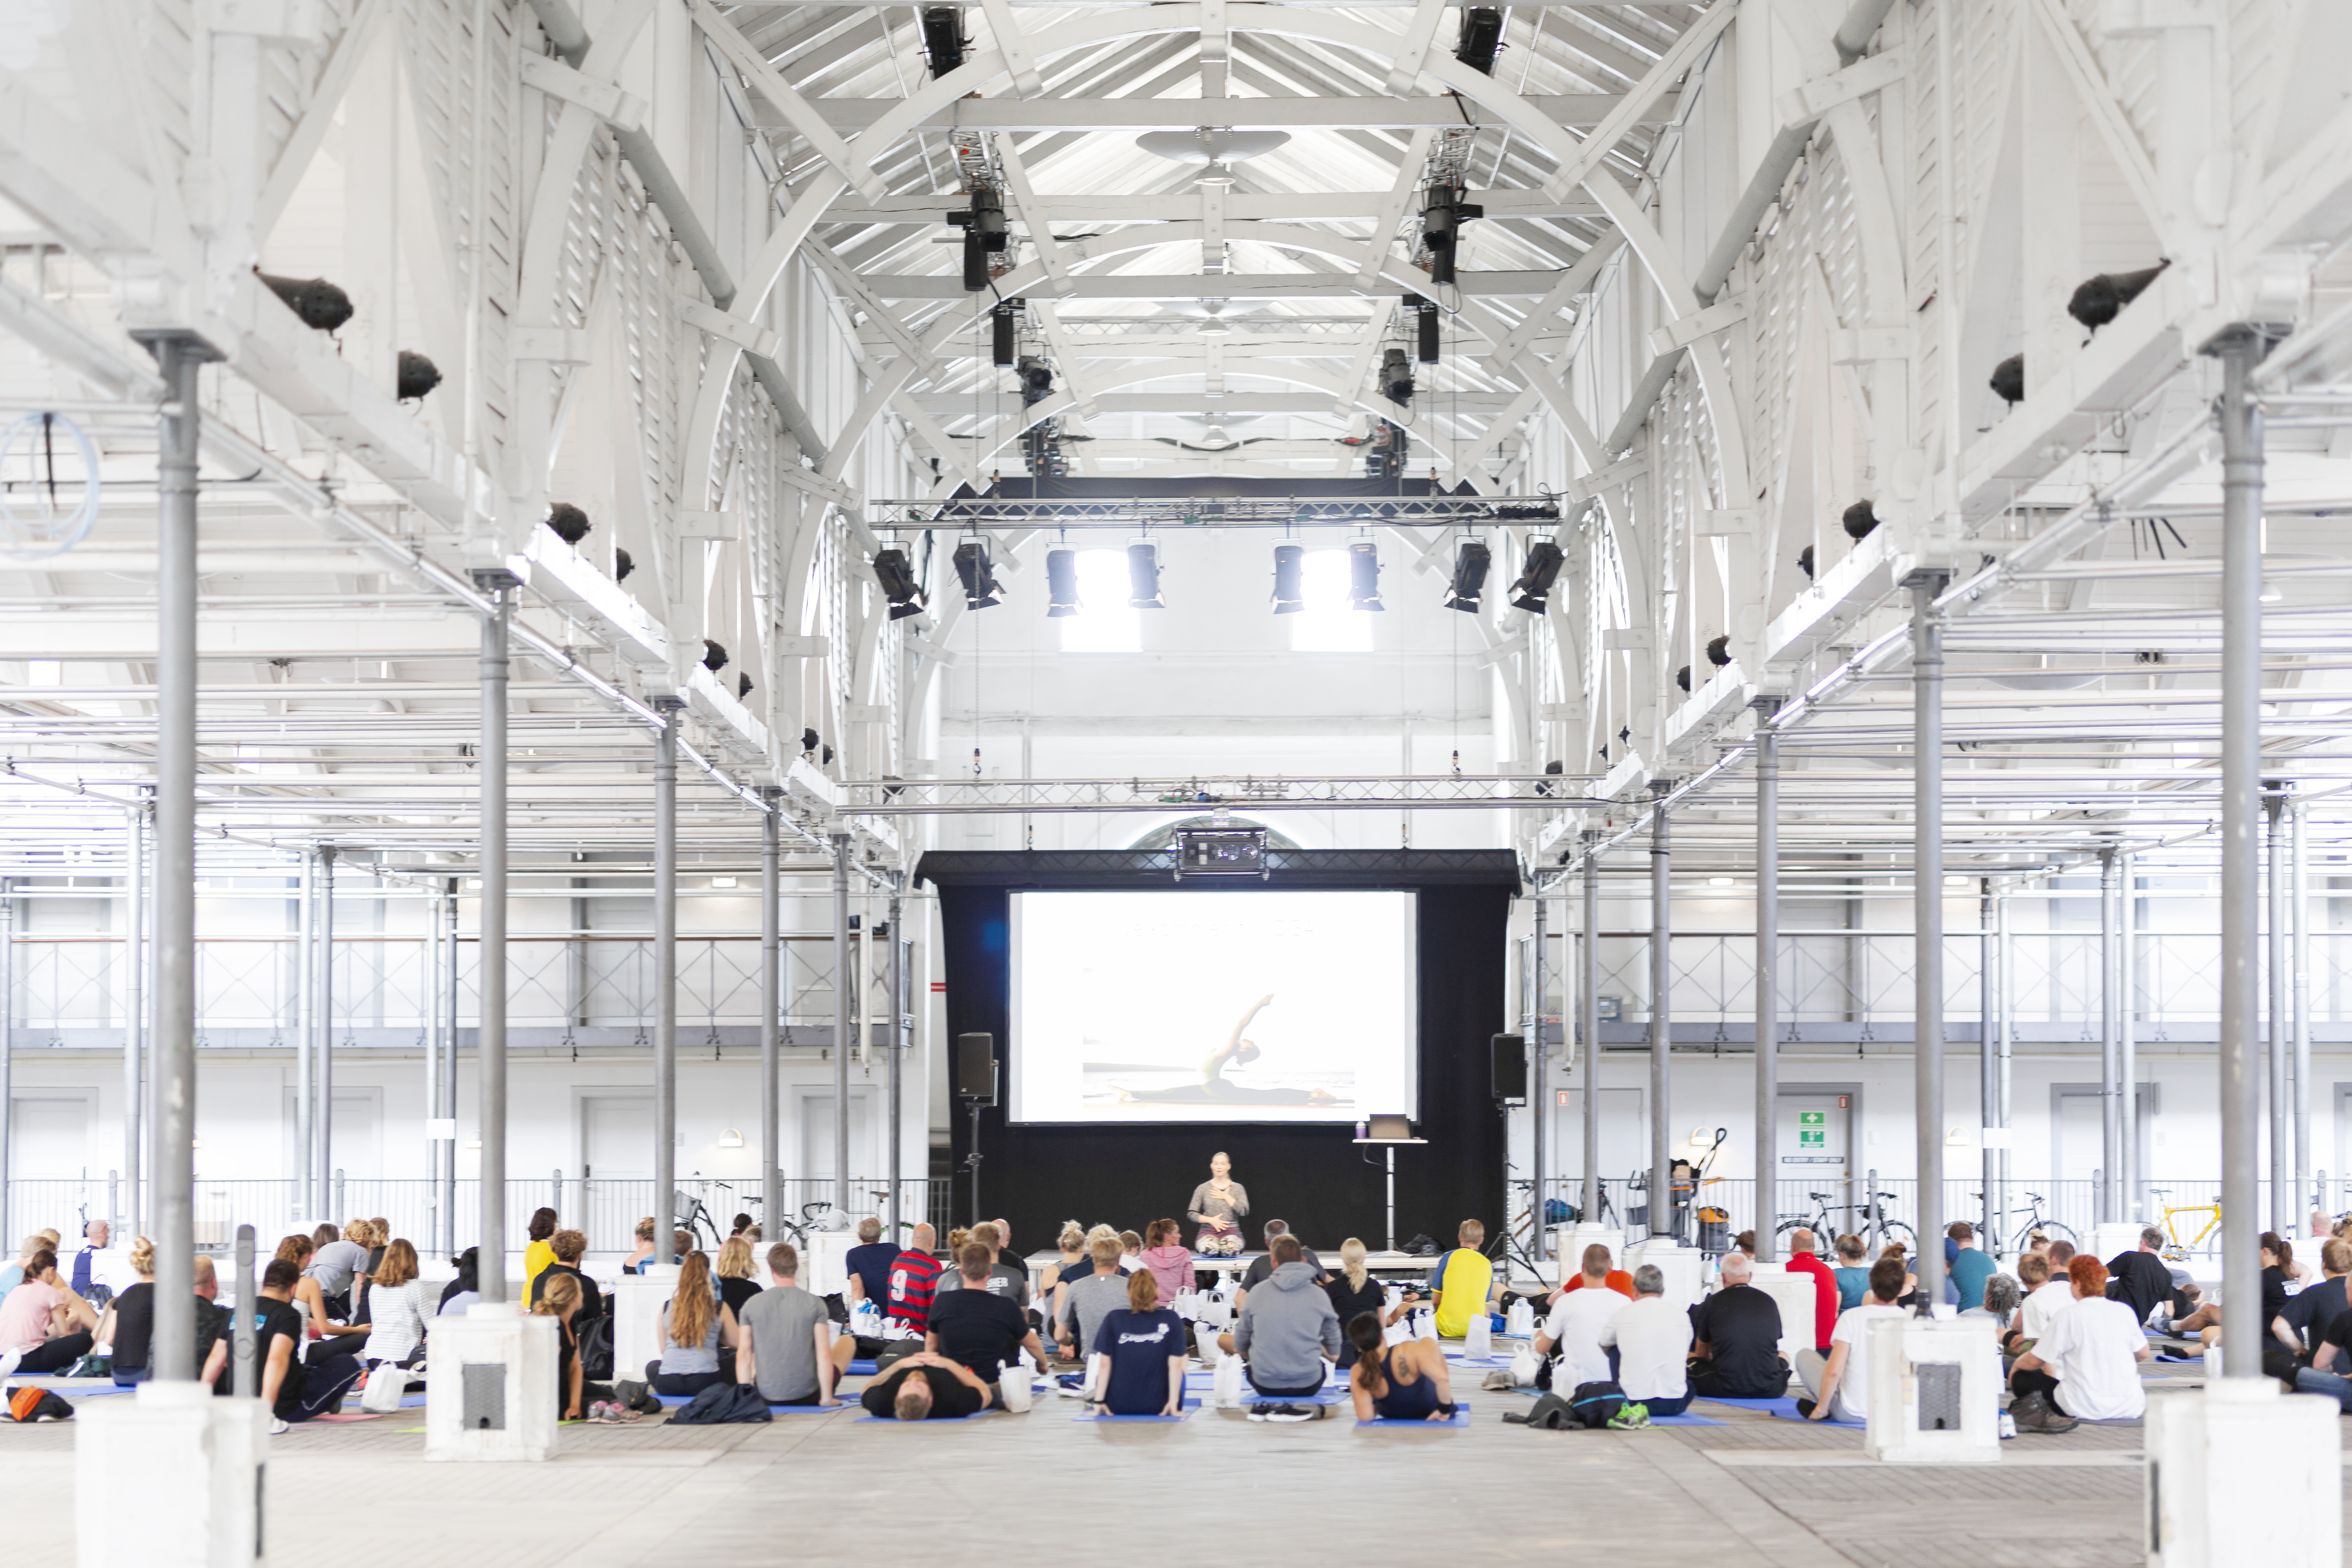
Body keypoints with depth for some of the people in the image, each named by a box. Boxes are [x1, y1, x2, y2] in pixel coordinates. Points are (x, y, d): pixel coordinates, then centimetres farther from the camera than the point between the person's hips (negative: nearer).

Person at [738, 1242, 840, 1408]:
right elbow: (824, 1354, -14)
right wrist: (827, 1398, -7)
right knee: (847, 1342, 21)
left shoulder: (751, 1305, -4)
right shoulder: (815, 1304, -10)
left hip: (768, 1398, 2)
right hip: (808, 1397, -2)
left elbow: (743, 1355, -4)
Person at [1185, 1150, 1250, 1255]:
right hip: (1208, 1232, 0)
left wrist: (1226, 1197, -1)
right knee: (1209, 1249, -36)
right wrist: (1211, 1220, -7)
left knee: (1230, 1250, -35)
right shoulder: (1203, 1189, 9)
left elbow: (1244, 1211, -2)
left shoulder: (1237, 1188, 11)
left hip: (1231, 1231, 0)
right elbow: (1191, 1214, 7)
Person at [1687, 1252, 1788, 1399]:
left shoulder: (1712, 1303, 3)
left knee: (1690, 1358, 18)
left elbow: (1702, 1353, 19)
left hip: (1726, 1390, -3)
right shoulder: (1769, 1302, 10)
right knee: (1784, 1356, 34)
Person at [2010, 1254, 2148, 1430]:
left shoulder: (2067, 1317, -10)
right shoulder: (2124, 1310, 1)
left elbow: (2034, 1362, -4)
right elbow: (2143, 1354, 13)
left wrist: (2016, 1364, 18)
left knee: (2021, 1379, 6)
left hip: (2085, 1408, -5)